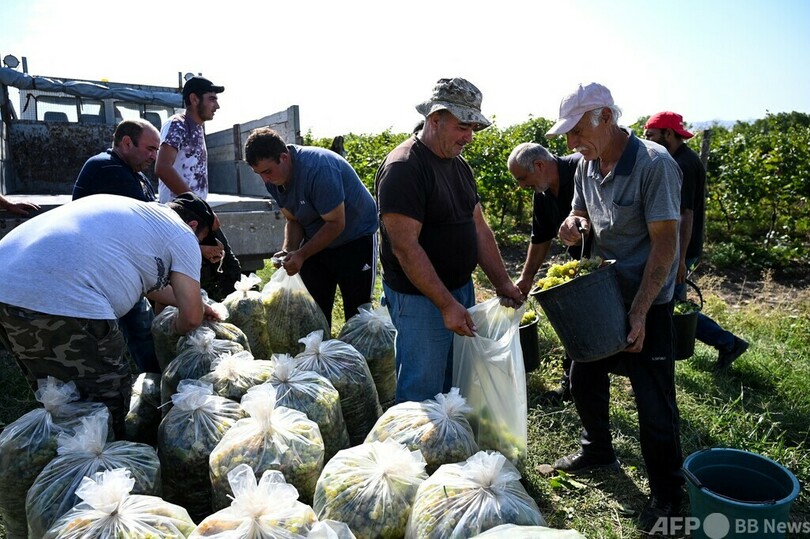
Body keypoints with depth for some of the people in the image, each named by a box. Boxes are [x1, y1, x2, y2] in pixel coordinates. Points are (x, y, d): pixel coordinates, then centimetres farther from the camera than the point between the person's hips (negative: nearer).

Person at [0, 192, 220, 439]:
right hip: (65, 302, -9)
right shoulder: (183, 236, 6)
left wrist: (192, 302, 50)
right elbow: (192, 317, 4)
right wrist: (177, 329, 27)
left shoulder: (128, 208, 30)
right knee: (106, 400, 12)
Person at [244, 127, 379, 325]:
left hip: (356, 239, -7)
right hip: (316, 241, 7)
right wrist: (288, 250, -15)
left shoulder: (318, 169, -31)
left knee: (357, 315, -3)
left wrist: (301, 255, -29)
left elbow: (336, 224, -26)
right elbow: (293, 220, 3)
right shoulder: (273, 179, -7)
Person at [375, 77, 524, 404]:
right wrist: (446, 304, -24)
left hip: (461, 290, 9)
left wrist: (502, 284, 5)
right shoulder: (403, 168, -18)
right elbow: (405, 246, -24)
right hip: (420, 300, -8)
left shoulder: (459, 165, 10)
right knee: (422, 393, 3)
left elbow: (479, 228, 12)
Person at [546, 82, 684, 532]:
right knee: (583, 379, 18)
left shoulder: (654, 164, -19)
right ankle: (597, 451, 42)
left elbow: (665, 243, -20)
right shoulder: (586, 167, 2)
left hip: (646, 304, -7)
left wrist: (639, 311, -23)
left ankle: (667, 495, 24)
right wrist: (575, 225, -10)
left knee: (654, 404, 2)